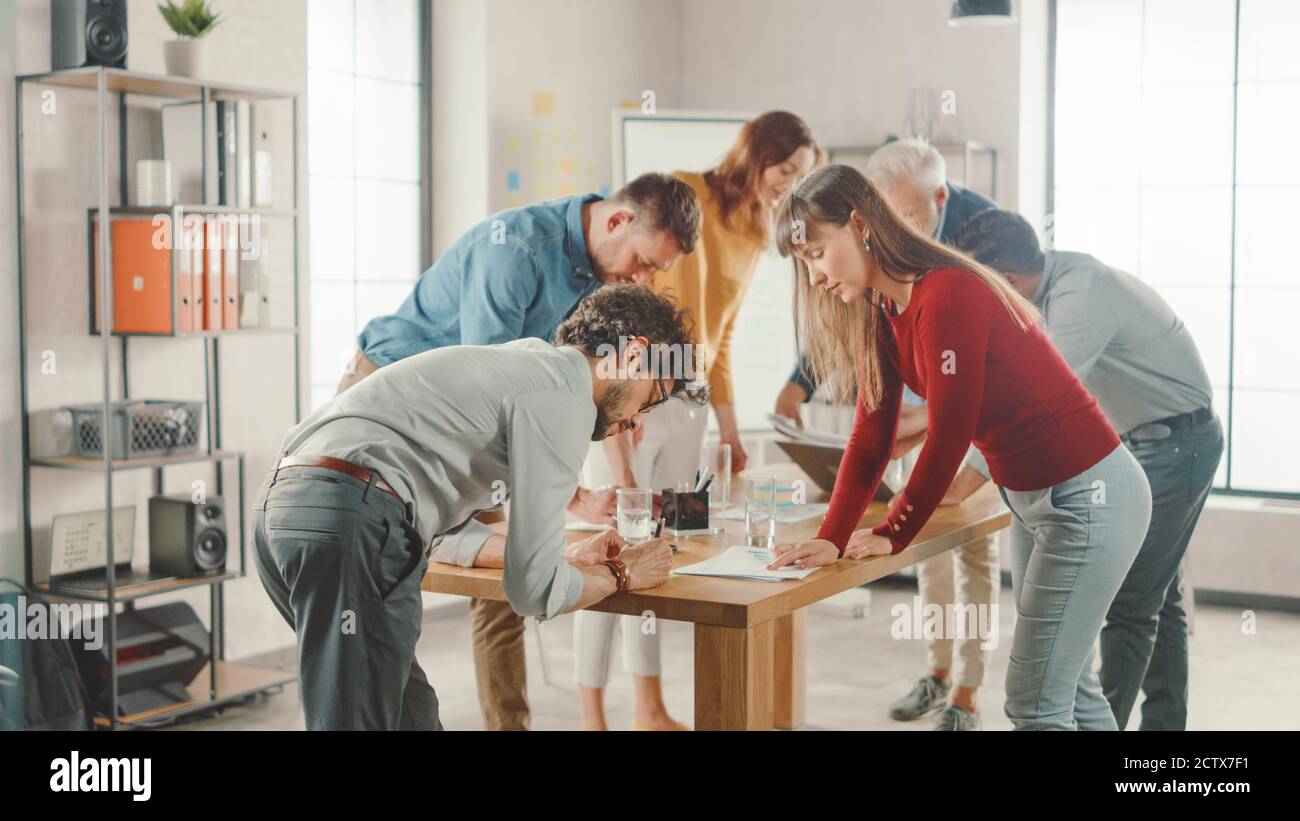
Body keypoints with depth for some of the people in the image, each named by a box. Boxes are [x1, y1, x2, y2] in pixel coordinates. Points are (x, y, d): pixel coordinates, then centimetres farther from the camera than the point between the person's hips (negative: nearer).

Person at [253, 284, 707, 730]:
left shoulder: (523, 359, 26)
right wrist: (620, 574, 13)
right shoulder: (564, 398, -4)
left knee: (412, 713, 19)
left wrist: (566, 557, 31)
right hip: (350, 524, -10)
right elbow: (535, 590, -7)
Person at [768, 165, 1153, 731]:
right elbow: (870, 439, 3)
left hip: (1089, 496, -10)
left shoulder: (947, 295, -24)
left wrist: (893, 534, -11)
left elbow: (948, 435, -22)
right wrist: (832, 539, -6)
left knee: (1036, 703, -5)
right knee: (1068, 685, 20)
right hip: (1033, 499, 10)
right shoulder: (884, 314, 5)